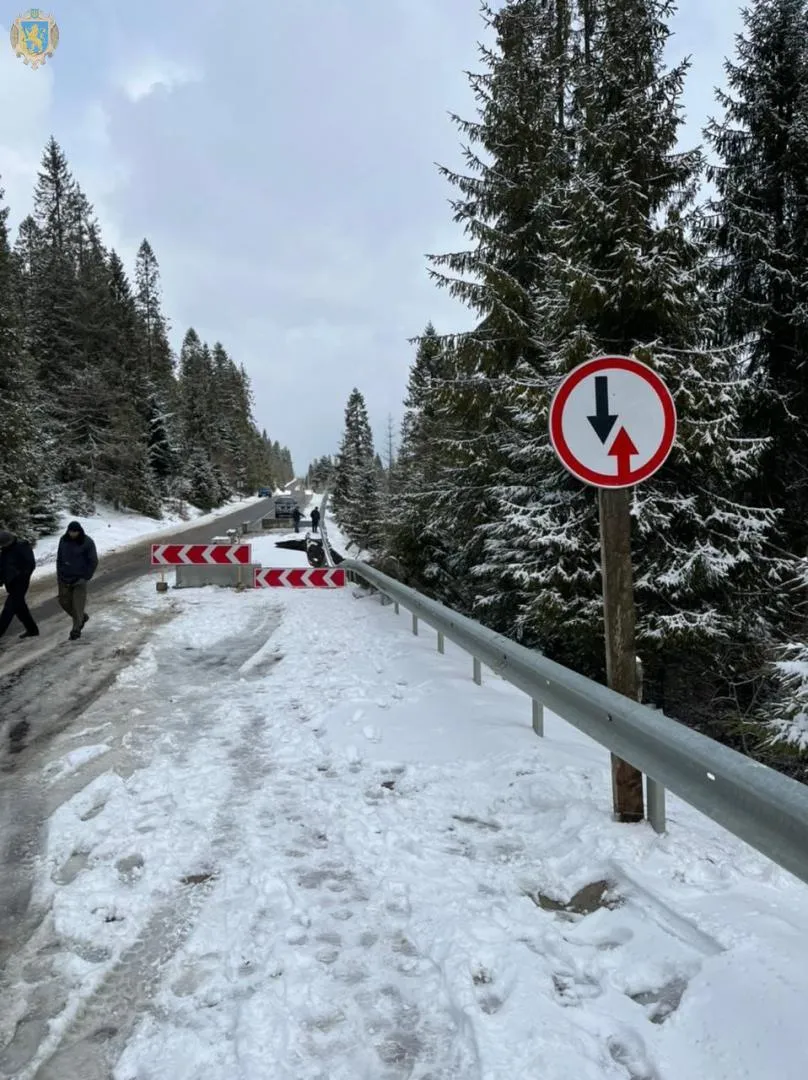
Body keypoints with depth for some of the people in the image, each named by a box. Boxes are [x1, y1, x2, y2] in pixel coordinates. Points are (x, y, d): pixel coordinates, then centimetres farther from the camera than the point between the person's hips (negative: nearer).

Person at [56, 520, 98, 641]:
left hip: (80, 578, -4)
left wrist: (86, 578, -14)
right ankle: (82, 617, 32)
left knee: (78, 604, -3)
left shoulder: (87, 542, -14)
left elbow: (93, 562, -10)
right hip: (65, 578, 5)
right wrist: (59, 574, 4)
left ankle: (76, 630, 9)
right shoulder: (64, 540, -2)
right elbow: (59, 558, 9)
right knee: (64, 602, 8)